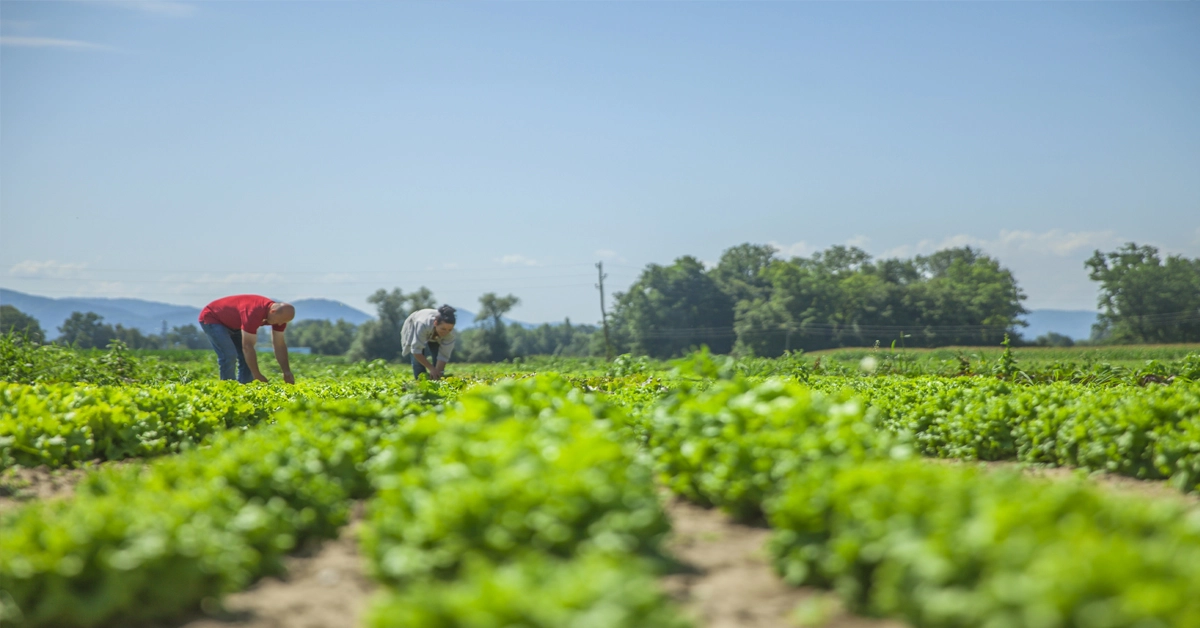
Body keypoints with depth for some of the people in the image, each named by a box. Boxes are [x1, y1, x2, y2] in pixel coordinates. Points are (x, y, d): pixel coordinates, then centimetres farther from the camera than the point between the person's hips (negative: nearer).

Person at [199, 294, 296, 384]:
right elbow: (247, 346, -37)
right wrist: (257, 375, -33)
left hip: (232, 324, 8)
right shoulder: (253, 313, -41)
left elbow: (279, 345, -8)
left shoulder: (280, 314, -16)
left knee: (247, 358, 0)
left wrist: (287, 372, -13)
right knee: (229, 355, -22)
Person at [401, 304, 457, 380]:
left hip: (435, 337, 2)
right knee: (418, 360, -19)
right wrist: (431, 369, -45)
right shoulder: (423, 324, -47)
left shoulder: (450, 332, -38)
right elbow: (416, 351, -42)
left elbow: (444, 356, -32)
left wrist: (438, 374, -41)